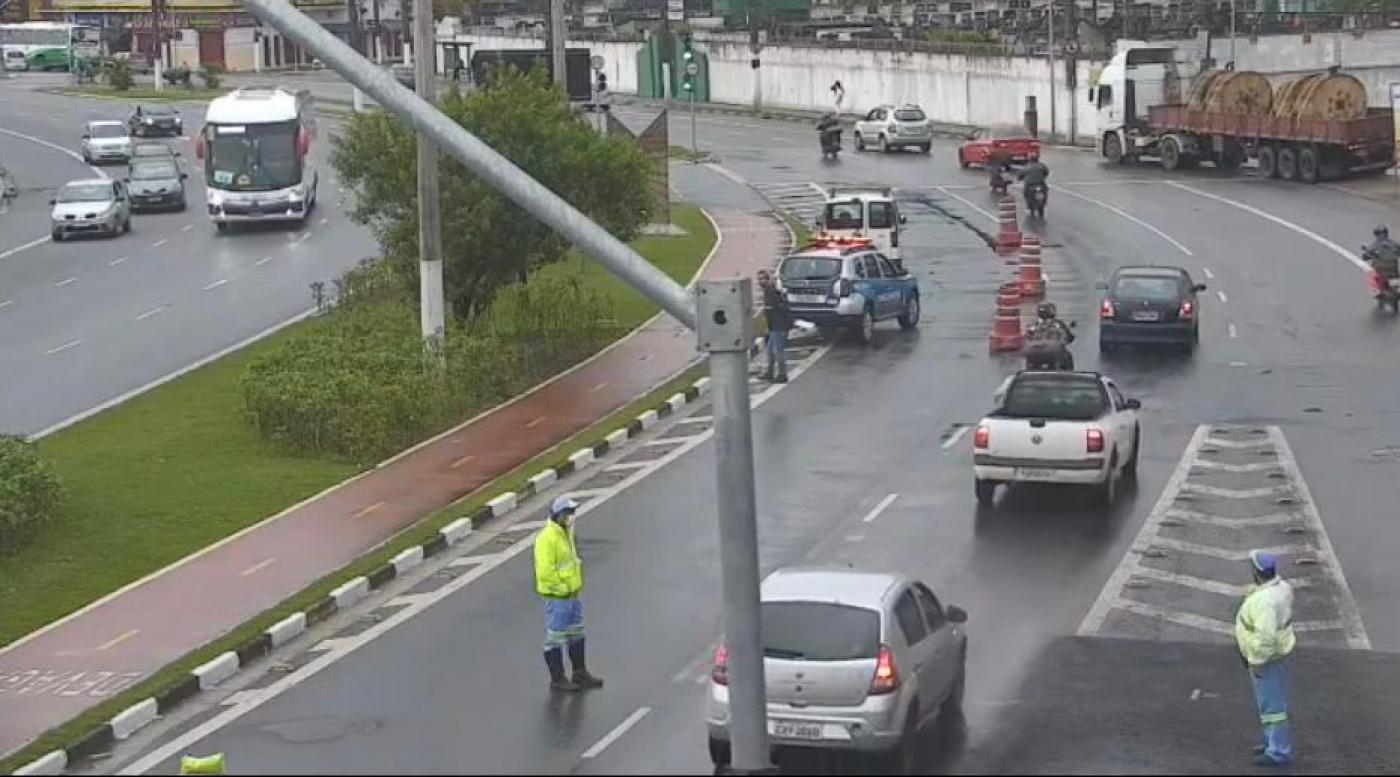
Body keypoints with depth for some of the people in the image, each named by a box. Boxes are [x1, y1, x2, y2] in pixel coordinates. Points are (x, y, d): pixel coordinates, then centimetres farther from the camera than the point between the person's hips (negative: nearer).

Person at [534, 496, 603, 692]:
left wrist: (577, 584, 13)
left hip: (573, 595, 10)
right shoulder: (547, 538, -21)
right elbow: (545, 571, -26)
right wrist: (563, 588, -18)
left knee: (576, 635, 17)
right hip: (556, 597, -9)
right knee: (556, 638, 3)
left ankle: (580, 674, 28)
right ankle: (557, 679, 12)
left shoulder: (566, 533, 9)